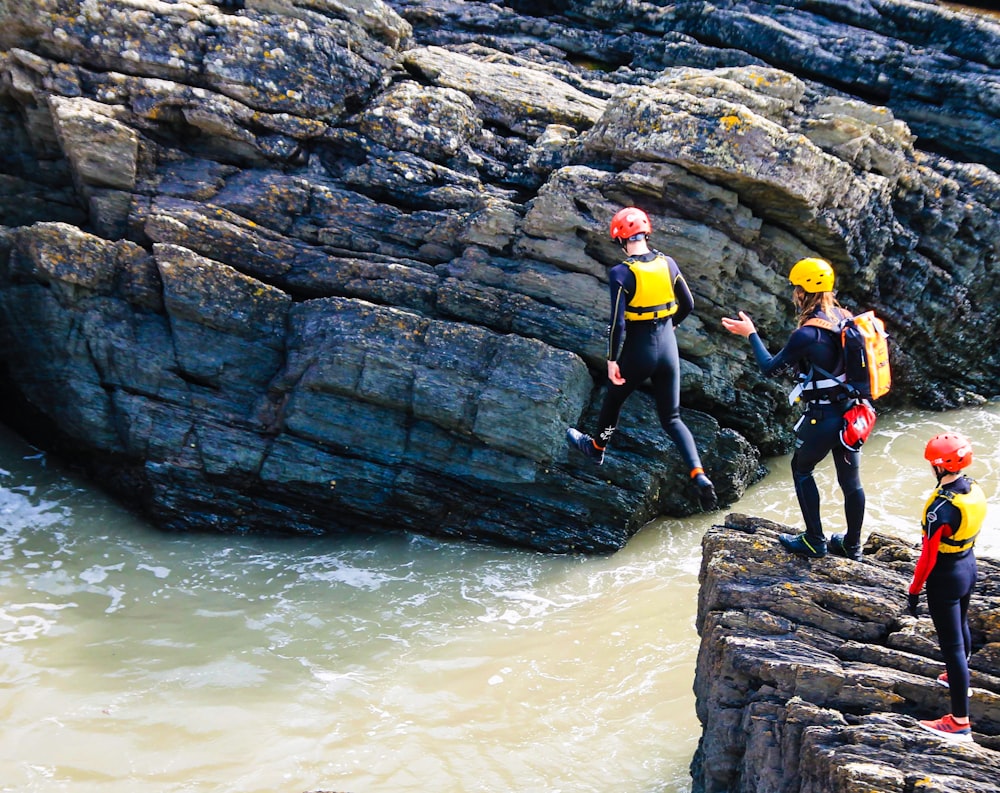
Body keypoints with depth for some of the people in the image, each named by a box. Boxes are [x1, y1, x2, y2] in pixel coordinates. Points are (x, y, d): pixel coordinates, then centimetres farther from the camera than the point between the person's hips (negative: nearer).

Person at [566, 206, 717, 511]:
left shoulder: (621, 273, -19)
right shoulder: (667, 263, -3)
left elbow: (617, 323, -21)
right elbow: (688, 305, 7)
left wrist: (612, 360, -11)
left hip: (638, 352, -4)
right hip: (668, 349, 4)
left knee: (613, 399, 25)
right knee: (672, 418, 11)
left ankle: (597, 448, 49)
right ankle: (699, 475, -6)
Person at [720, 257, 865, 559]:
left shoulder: (807, 334, -20)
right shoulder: (846, 318, 1)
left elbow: (769, 367, -10)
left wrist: (750, 334, 0)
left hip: (823, 417, -7)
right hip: (853, 412, 7)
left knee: (801, 469, 16)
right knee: (850, 480, 16)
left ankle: (814, 542, 18)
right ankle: (851, 545, 29)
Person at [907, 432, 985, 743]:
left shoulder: (941, 508, -32)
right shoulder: (974, 490, -7)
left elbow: (928, 556, -25)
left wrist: (914, 591, -13)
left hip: (945, 577, -9)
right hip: (968, 566, 9)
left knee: (951, 644, -2)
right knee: (961, 627, 30)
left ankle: (960, 722, 3)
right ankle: (959, 679, 56)